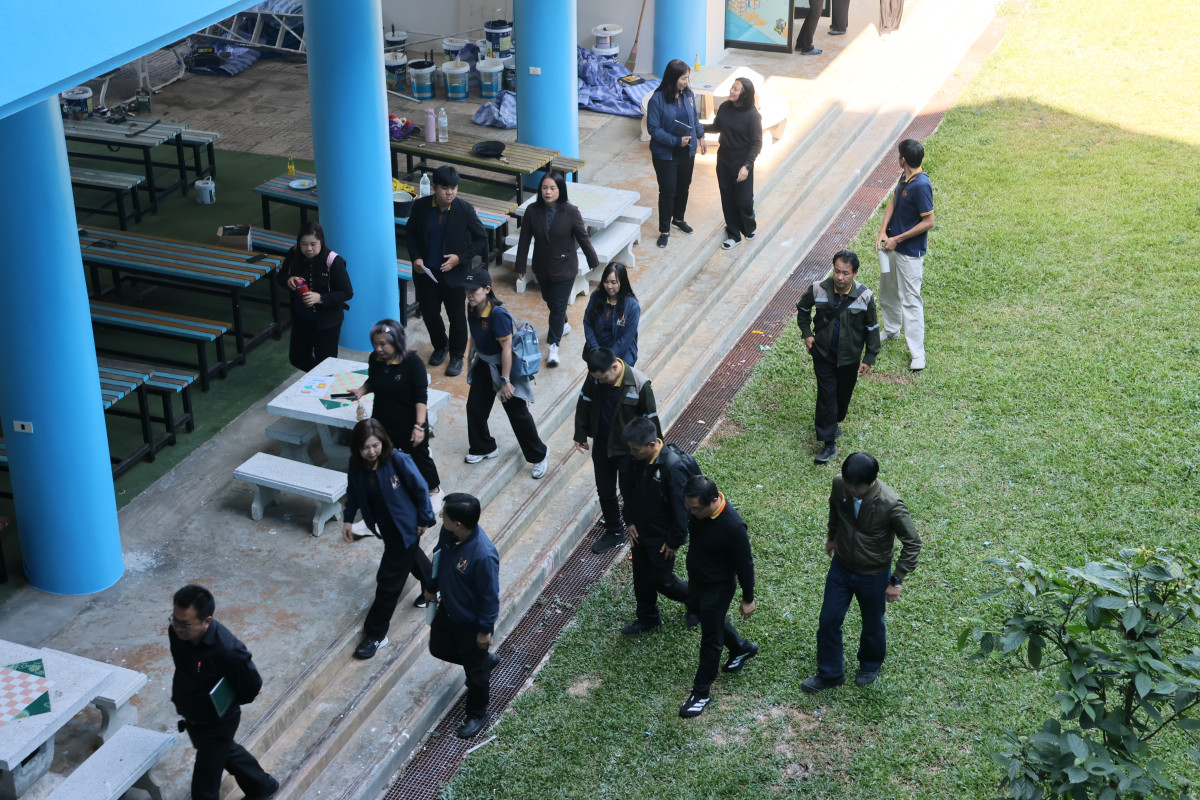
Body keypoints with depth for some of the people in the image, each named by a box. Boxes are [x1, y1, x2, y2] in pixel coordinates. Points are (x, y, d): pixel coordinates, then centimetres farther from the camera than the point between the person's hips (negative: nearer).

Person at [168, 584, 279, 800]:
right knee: (227, 752, 31)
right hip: (192, 716, 7)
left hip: (216, 724, -7)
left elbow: (252, 688, -21)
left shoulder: (227, 650, -37)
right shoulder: (176, 633, -19)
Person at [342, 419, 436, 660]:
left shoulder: (398, 460, -29)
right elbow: (353, 492, 5)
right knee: (412, 557, 32)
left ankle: (376, 635, 10)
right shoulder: (357, 465, -14)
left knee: (389, 580, -2)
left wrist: (424, 520, -11)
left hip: (404, 527, -6)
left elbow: (420, 489, -18)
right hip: (383, 526, 6)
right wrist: (348, 519, 0)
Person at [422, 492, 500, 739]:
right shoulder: (448, 532, -19)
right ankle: (485, 660, 53)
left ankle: (477, 715, 42)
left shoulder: (483, 555, -40)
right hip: (448, 608, 7)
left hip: (471, 621, -7)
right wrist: (432, 588, 16)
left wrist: (485, 630, -16)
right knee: (438, 648, 29)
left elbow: (490, 596, -26)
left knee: (475, 670, 16)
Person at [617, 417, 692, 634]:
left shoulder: (672, 467, -31)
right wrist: (630, 522, 3)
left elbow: (680, 507, -23)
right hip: (639, 532, 6)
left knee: (662, 580, 8)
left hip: (661, 536, -6)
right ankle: (647, 618, 40)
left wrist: (674, 542, -16)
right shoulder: (633, 460, -11)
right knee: (641, 577, 20)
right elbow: (627, 491, 8)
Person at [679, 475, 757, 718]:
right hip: (696, 579, 8)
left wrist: (748, 599, -12)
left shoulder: (733, 526, -37)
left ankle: (702, 692, 26)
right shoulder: (697, 509, -17)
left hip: (717, 589, -8)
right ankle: (742, 647, 56)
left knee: (710, 641, 9)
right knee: (706, 616, 31)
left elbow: (745, 564, -23)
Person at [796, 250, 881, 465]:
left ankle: (832, 422, 47)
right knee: (826, 396, -2)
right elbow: (802, 309, 7)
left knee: (843, 395, 16)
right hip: (823, 353, 0)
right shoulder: (818, 289, -16)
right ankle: (829, 445, 3)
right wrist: (807, 333, -2)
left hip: (849, 357, 1)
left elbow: (872, 328, -5)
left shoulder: (865, 297, -18)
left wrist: (870, 358, -3)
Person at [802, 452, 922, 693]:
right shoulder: (839, 485, -21)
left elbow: (912, 544, -21)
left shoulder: (891, 505, -34)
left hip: (874, 576, -3)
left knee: (872, 625, 21)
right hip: (841, 567, 4)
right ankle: (829, 674, 36)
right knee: (828, 621, 14)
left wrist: (897, 581, -18)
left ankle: (870, 665, 50)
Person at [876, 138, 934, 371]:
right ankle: (891, 330, 48)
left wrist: (897, 239, -20)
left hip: (910, 251, -10)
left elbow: (928, 222, -24)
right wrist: (883, 232, -8)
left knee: (910, 300, -5)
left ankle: (917, 354, 1)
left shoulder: (921, 185, -27)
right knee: (887, 290, 25)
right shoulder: (904, 177, 1)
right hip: (893, 246, 10)